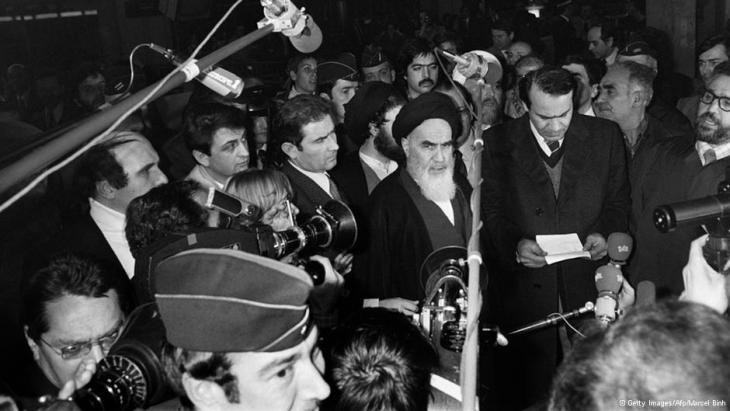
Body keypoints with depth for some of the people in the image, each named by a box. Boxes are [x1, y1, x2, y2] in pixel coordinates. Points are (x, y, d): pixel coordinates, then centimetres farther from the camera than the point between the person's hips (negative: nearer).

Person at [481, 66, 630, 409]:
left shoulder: (605, 136, 2)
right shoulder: (497, 143, -4)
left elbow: (618, 200, 10)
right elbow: (490, 212, -2)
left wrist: (606, 233, -9)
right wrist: (515, 245, -19)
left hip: (588, 281, 2)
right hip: (522, 287, -1)